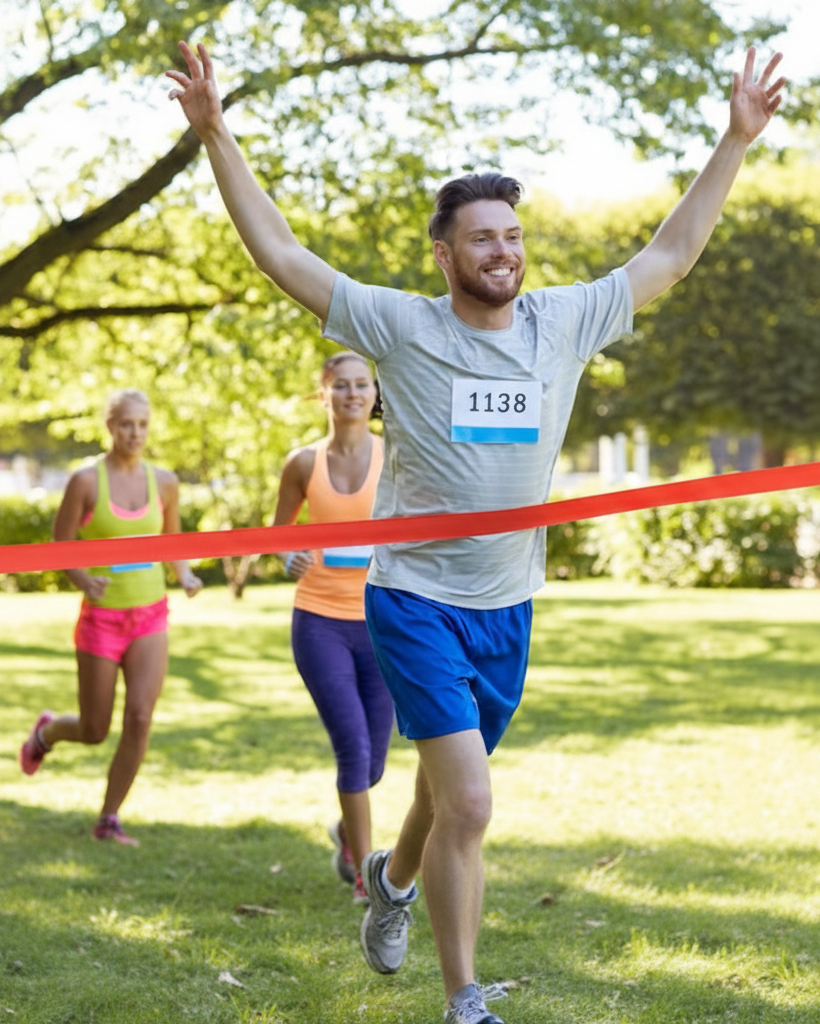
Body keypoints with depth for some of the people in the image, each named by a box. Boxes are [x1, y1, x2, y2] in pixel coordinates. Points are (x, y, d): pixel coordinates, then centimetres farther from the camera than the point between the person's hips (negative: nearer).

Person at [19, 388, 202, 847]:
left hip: (150, 619, 2)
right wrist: (85, 582, -27)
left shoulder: (164, 481, 0)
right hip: (102, 619, -2)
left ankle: (108, 821, 2)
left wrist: (187, 578, -8)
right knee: (95, 732, 8)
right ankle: (47, 731, 45)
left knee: (139, 720, -15)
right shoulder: (85, 480, -12)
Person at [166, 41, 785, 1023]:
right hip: (414, 600, -4)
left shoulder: (562, 324, 2)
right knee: (470, 805, -14)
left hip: (508, 606, 5)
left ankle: (391, 880, 54)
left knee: (447, 792, 20)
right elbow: (280, 253, -7)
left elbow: (668, 255, 10)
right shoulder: (402, 326, -8)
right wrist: (216, 135, -13)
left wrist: (736, 141, 9)